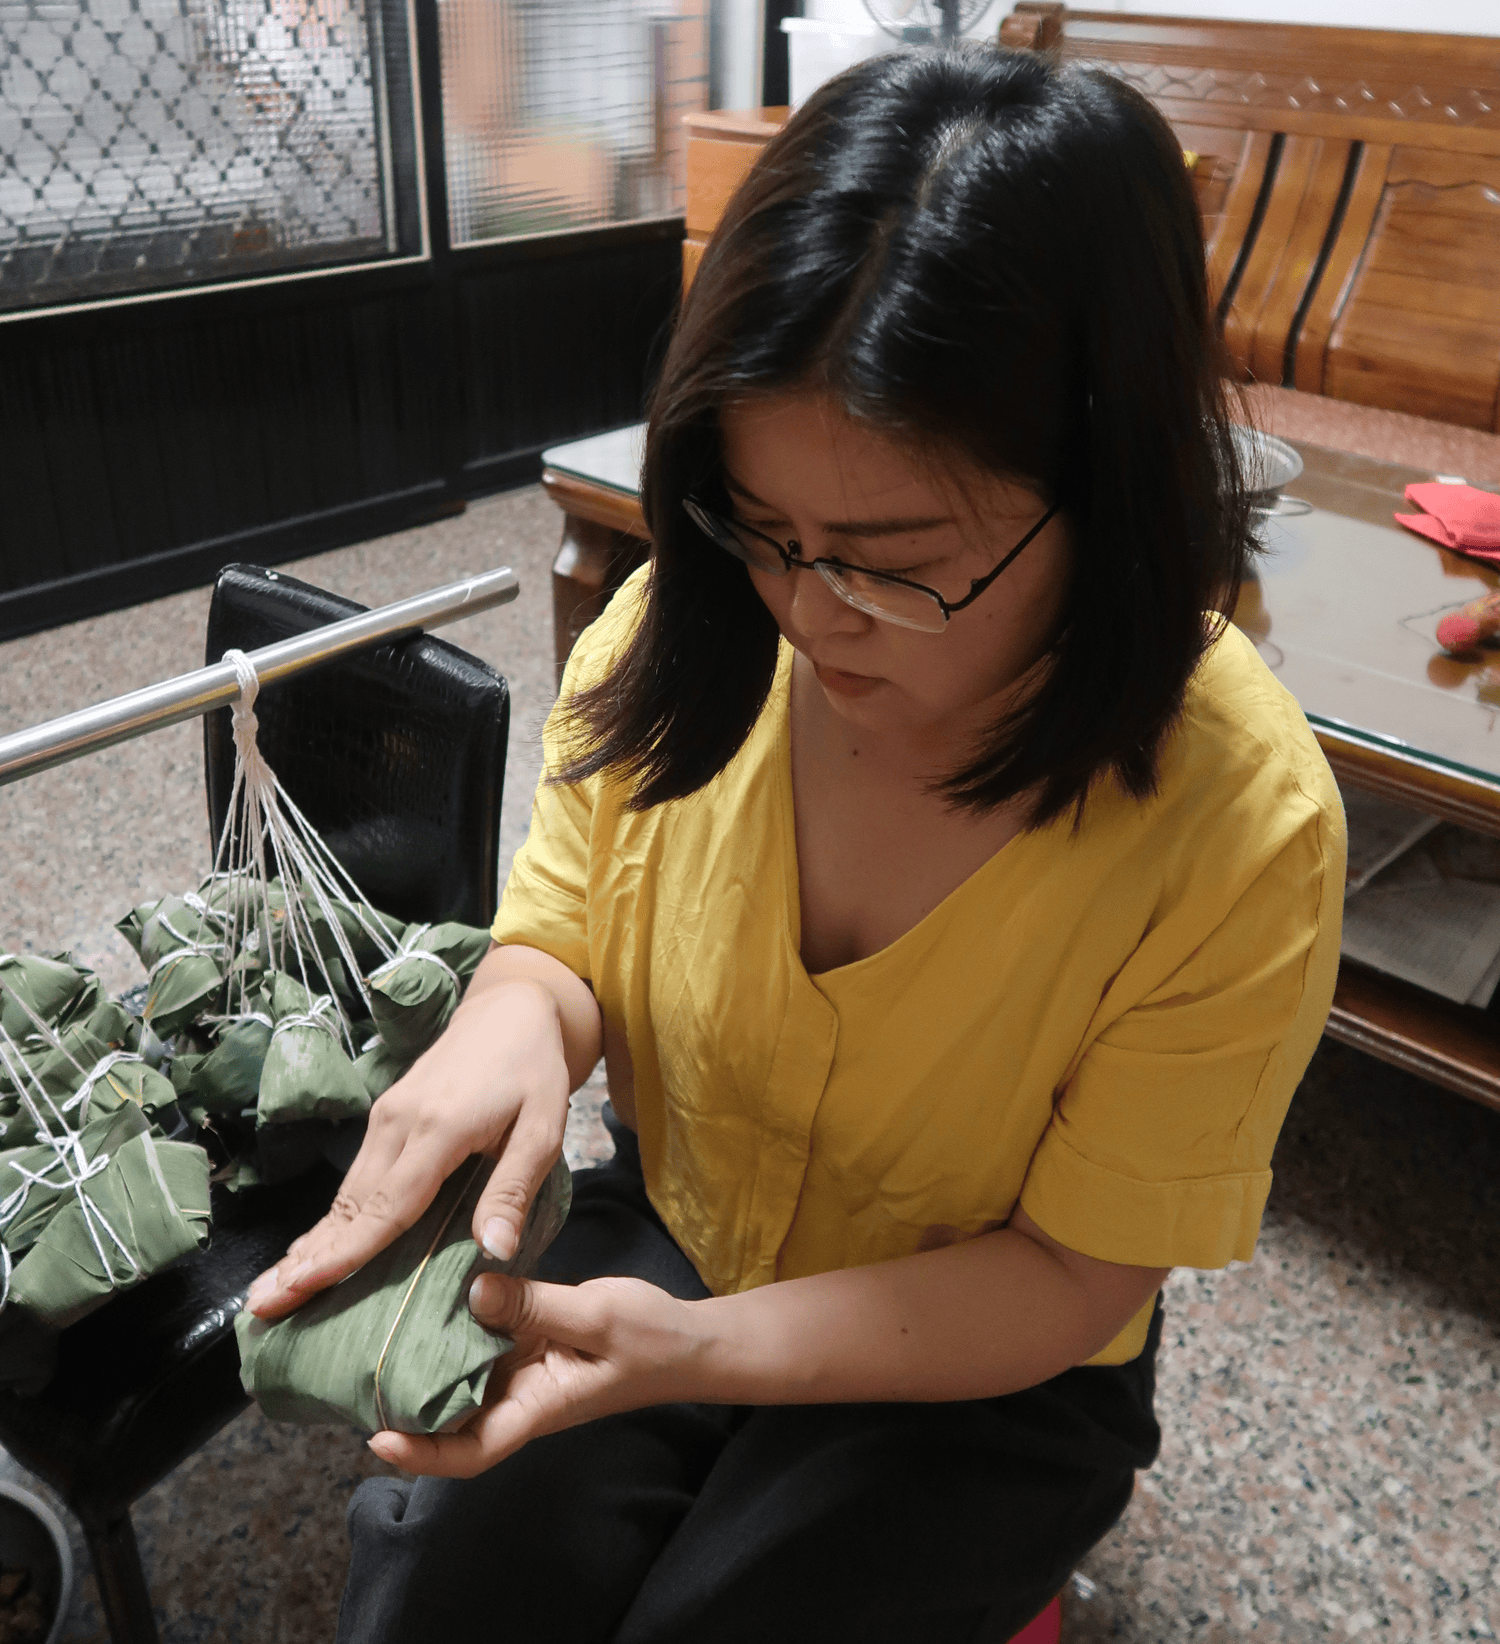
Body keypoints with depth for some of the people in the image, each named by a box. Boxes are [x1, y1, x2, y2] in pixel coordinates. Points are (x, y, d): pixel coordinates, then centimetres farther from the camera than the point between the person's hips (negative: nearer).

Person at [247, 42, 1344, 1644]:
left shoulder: (1238, 824, -27)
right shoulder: (682, 636, -19)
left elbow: (1070, 1275, -18)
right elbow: (560, 946, -4)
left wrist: (694, 1351, -32)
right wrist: (517, 1022, -29)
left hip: (982, 1372, -1)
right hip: (659, 1236, 2)